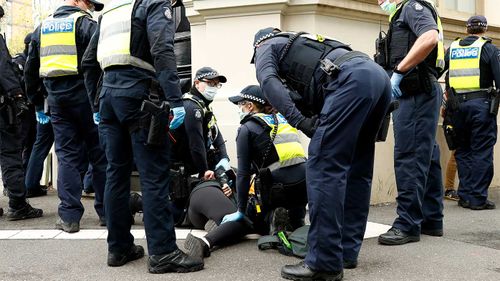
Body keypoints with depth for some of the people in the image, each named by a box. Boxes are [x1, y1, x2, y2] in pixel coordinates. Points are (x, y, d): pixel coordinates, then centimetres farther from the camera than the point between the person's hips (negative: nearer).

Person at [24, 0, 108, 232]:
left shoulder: (43, 27, 16)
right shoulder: (84, 22, -2)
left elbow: (30, 69, 17)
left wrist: (37, 103, 22)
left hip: (56, 98, 5)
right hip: (83, 93, -5)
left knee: (67, 156, 7)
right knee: (98, 153, 4)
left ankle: (69, 216, 3)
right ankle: (106, 211, 9)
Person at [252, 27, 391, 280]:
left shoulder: (267, 47, 20)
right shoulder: (302, 43, 43)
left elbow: (269, 82, -2)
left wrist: (300, 121, -9)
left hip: (353, 79, -8)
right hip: (379, 76, 8)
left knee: (324, 166, -8)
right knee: (356, 170, 14)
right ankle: (346, 251, 18)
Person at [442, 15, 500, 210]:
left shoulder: (452, 48, 13)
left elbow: (445, 80, 18)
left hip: (457, 104, 4)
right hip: (481, 104, -4)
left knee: (463, 150, 11)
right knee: (481, 153, -1)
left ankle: (465, 196, 12)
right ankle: (478, 199, -2)